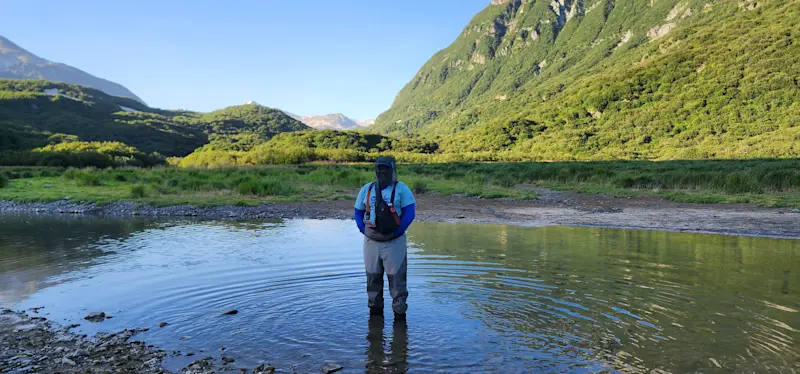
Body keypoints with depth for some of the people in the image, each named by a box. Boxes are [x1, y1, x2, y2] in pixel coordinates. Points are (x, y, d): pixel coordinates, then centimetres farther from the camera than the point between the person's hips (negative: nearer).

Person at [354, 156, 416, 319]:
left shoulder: (401, 188, -3)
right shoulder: (367, 189, 8)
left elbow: (410, 212, -8)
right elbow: (357, 212, 13)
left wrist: (397, 232, -12)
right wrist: (364, 231, 1)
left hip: (394, 242, -4)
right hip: (371, 241, 4)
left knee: (396, 277, -1)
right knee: (373, 277, 13)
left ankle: (399, 311, 11)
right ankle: (375, 308, 28)